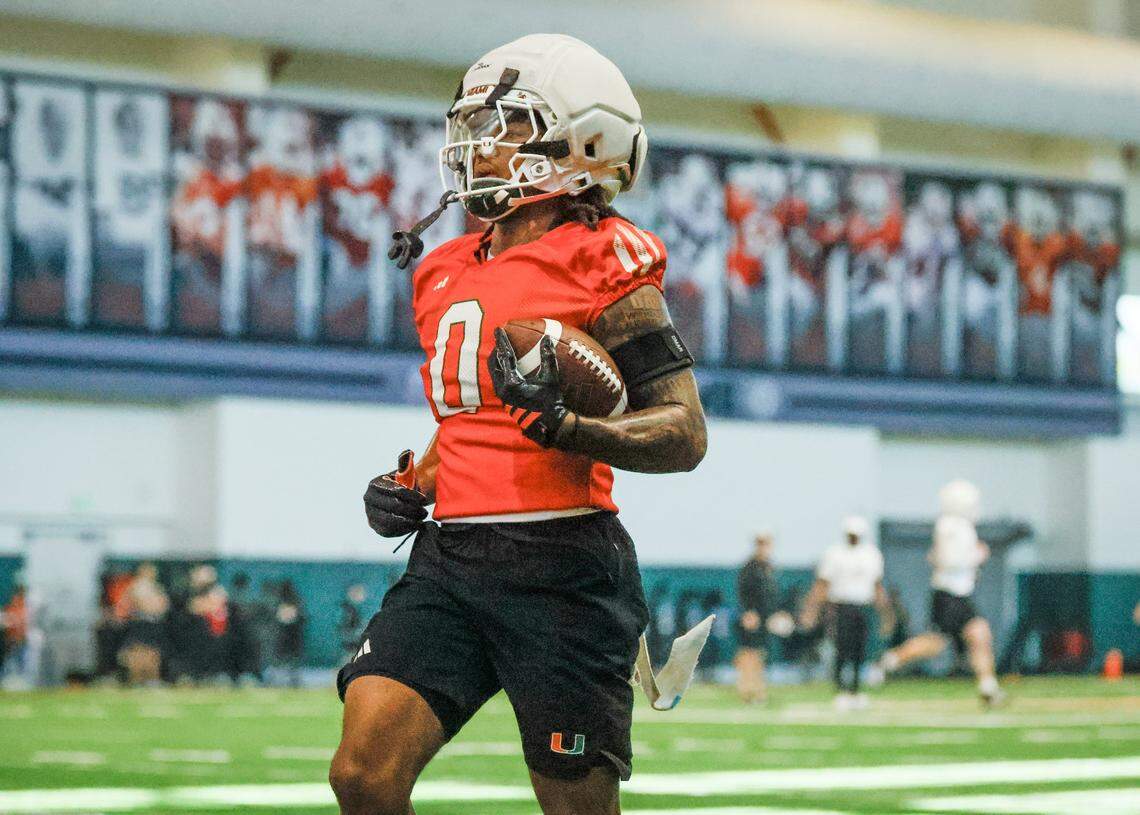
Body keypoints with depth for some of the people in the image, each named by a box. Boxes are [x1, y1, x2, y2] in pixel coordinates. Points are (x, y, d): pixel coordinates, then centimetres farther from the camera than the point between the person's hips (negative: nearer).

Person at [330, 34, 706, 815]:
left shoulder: (603, 267, -5)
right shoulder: (449, 274, 16)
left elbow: (685, 434, -9)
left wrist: (563, 426, -24)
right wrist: (413, 487, 11)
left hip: (559, 567, -6)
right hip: (450, 555, 6)